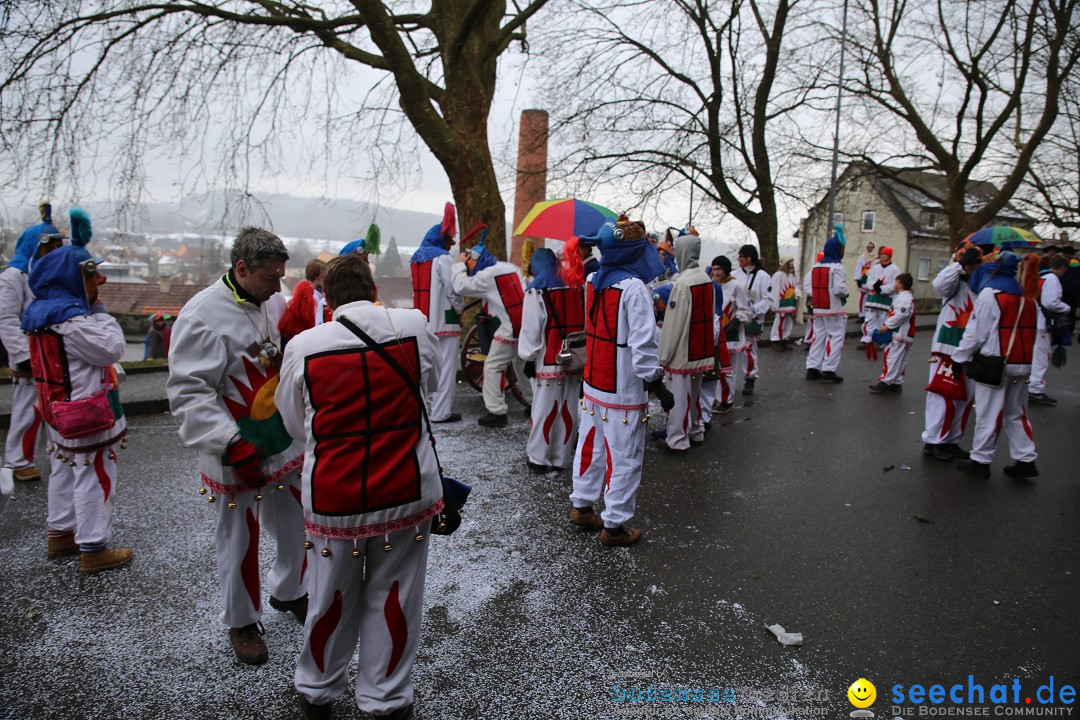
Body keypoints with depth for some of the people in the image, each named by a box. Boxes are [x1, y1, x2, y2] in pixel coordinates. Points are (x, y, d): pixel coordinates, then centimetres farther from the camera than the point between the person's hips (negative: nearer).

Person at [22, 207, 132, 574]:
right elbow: (113, 348, -19)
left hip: (60, 411, 10)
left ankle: (60, 535, 35)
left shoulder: (40, 312, 6)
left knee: (64, 471, 21)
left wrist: (91, 305, 6)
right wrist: (99, 309, -12)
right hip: (86, 415, -10)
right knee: (94, 478, 0)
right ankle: (93, 550, 8)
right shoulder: (73, 320, -24)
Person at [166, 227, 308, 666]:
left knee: (297, 526, 19)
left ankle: (288, 593, 45)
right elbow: (188, 392, -20)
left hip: (287, 444, 6)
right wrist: (231, 444, -27)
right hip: (236, 456, -6)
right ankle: (241, 622, 34)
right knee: (239, 542, 11)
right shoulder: (204, 315, -19)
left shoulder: (276, 303, 1)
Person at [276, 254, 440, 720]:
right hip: (406, 493, 0)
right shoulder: (413, 325, -8)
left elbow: (296, 424, 6)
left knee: (330, 599, 19)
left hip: (333, 498, 1)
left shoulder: (303, 346, -9)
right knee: (392, 598, 16)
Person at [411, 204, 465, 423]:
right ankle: (441, 412, -3)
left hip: (424, 321, 8)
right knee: (447, 367, -3)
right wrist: (460, 310, 3)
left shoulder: (416, 259, 13)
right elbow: (453, 290, -13)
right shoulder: (444, 259, -11)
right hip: (444, 320, -8)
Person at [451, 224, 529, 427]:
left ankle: (496, 412, 0)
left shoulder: (487, 275, -10)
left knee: (492, 368, 1)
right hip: (527, 325, 8)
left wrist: (459, 263, 2)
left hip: (510, 329, -8)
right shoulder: (512, 268, 13)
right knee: (523, 366, 22)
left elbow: (461, 286, -10)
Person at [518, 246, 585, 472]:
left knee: (544, 409, 2)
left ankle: (538, 457, 10)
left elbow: (531, 329, -9)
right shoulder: (578, 287, 8)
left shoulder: (537, 292, -7)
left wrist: (529, 358, -1)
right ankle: (562, 458, 17)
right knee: (568, 410, 9)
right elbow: (585, 323, 10)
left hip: (548, 362, -5)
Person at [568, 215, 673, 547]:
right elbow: (643, 344, -20)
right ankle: (614, 525, 14)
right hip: (623, 391, -7)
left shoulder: (594, 281, 3)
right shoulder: (634, 288, -19)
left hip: (592, 383, 8)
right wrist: (658, 385, -13)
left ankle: (581, 507, 33)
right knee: (623, 458, 4)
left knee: (591, 446, 19)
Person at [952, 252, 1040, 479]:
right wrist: (1025, 360, 18)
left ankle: (980, 460, 8)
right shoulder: (1028, 296, 10)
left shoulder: (989, 294, -11)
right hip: (1022, 364, 7)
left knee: (988, 414, 1)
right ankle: (1026, 460, 17)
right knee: (1016, 413, 16)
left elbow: (977, 332, -12)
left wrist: (959, 358, -4)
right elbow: (1032, 331, 13)